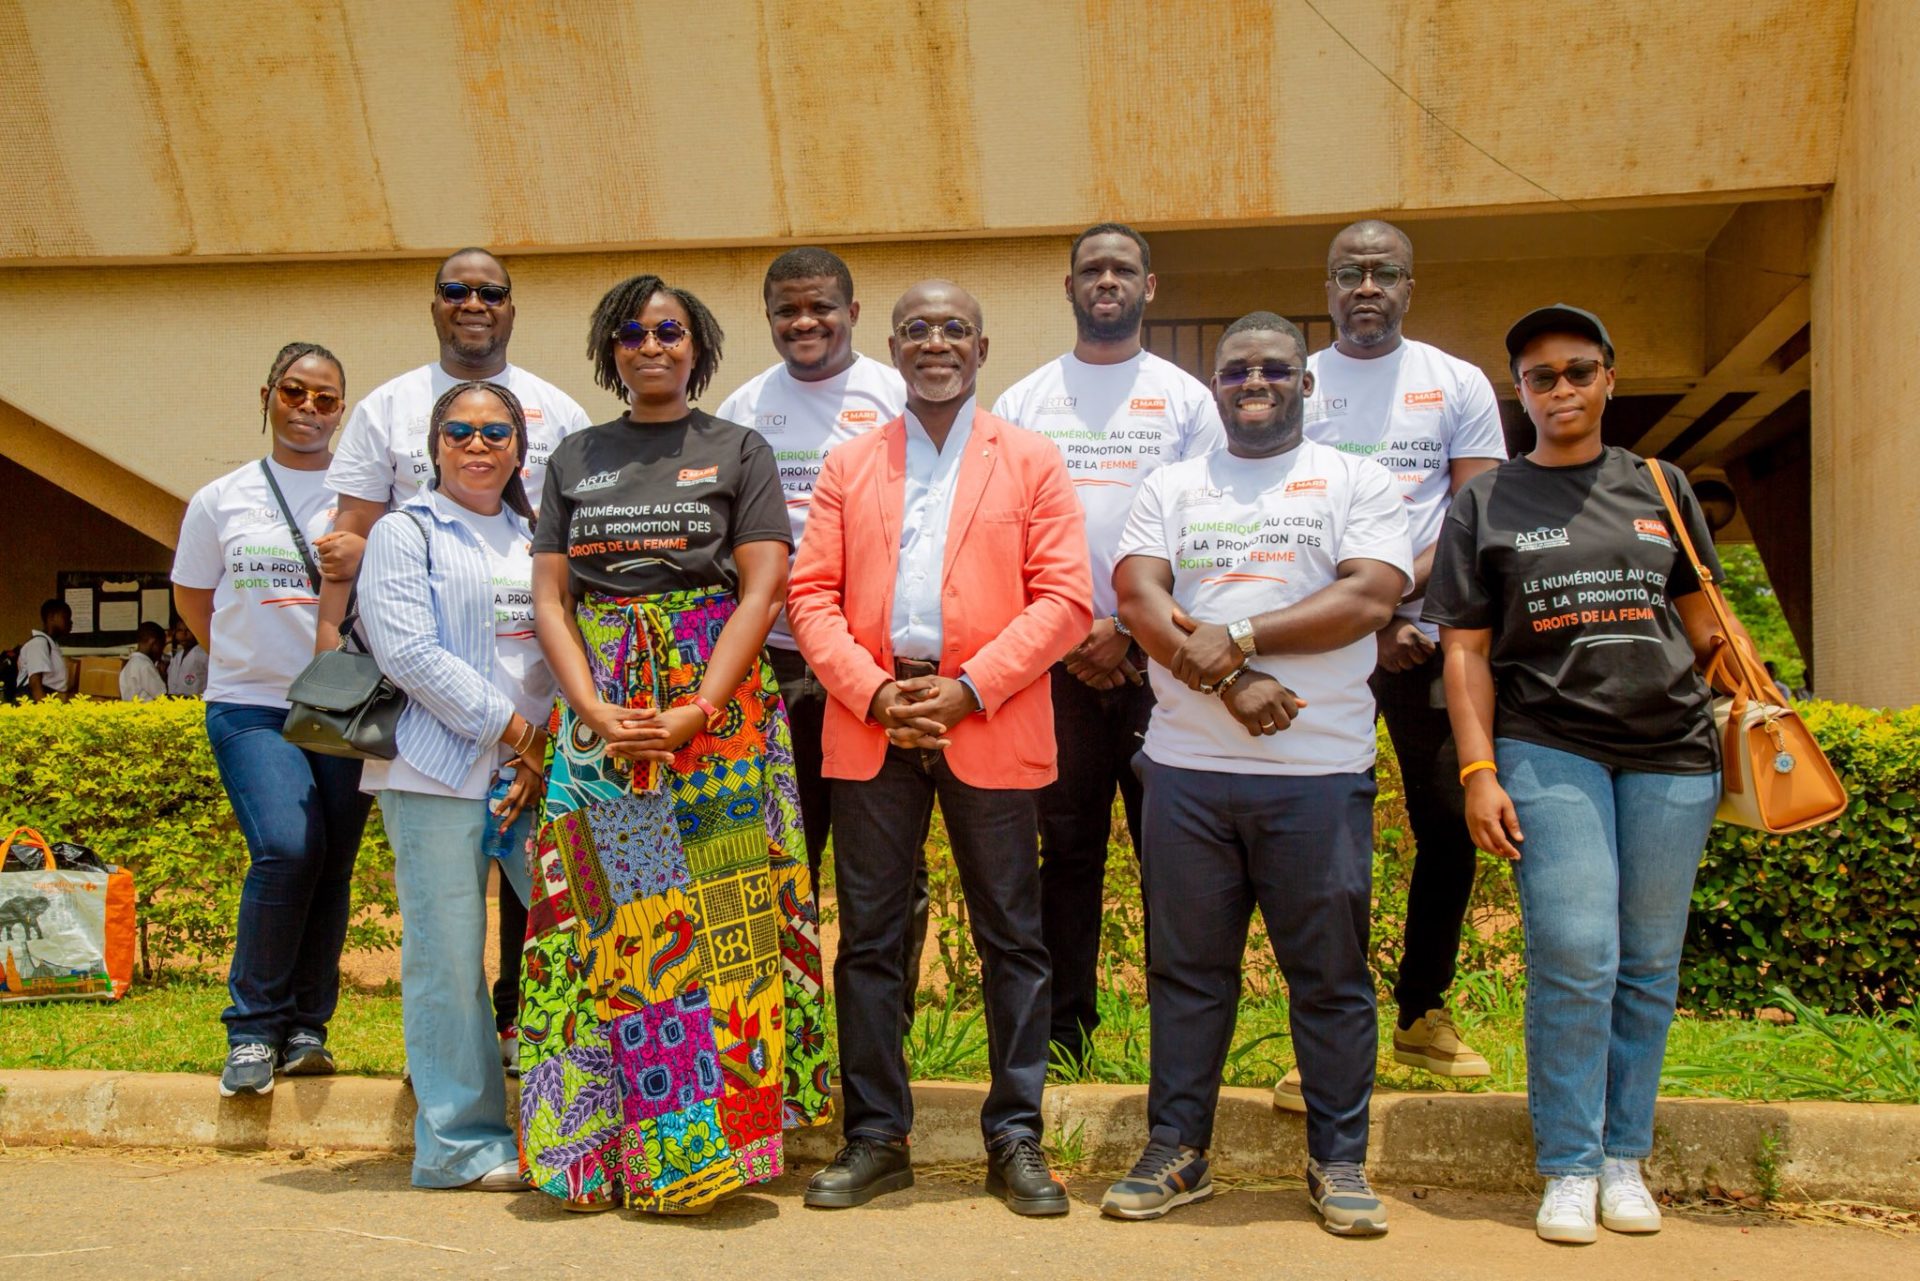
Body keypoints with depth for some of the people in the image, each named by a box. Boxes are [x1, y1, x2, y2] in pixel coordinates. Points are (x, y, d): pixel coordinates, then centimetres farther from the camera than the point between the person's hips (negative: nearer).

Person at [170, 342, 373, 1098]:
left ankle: (306, 1027, 16)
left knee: (332, 867, 0)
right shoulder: (222, 500, 7)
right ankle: (254, 1026, -5)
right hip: (251, 705, -1)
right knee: (288, 848, -19)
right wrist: (251, 655, 14)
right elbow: (192, 600, 19)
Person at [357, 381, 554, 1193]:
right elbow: (409, 653, -9)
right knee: (448, 957, -3)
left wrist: (544, 743, -2)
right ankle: (461, 1141, 7)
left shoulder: (536, 537, 18)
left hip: (534, 768, 5)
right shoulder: (405, 532, 3)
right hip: (437, 769, -5)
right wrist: (510, 727, -11)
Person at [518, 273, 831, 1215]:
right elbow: (549, 599, 8)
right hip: (598, 707, 3)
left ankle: (701, 1144, 2)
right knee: (601, 915, 0)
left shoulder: (738, 452, 7)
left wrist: (693, 715, -15)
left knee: (711, 918, -6)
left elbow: (762, 592, -3)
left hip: (716, 703, -2)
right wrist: (597, 712, -8)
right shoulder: (575, 458, 15)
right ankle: (596, 1147, 7)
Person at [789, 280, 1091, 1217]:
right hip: (872, 724, 2)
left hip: (988, 727, -2)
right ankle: (876, 1138, 15)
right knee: (867, 938, 5)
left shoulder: (1031, 461, 7)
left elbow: (1065, 598, -2)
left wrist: (970, 688, -13)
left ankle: (1015, 1140, 13)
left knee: (1012, 940, 3)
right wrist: (873, 691, -10)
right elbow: (813, 594, 6)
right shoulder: (849, 465, 14)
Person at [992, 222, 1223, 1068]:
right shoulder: (1023, 401, 10)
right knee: (1069, 845, 5)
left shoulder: (1185, 398, 6)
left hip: (1159, 657, -1)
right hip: (1058, 660, 1)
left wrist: (1129, 632, -9)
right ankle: (1065, 1028, 12)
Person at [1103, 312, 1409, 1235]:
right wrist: (1228, 682, -14)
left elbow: (1370, 597, -8)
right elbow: (1138, 598, 0)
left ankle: (1338, 1163, 14)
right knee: (1186, 968, 8)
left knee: (1330, 975, 3)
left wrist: (1235, 637, -14)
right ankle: (1176, 1152, 18)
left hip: (1319, 771, -2)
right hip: (1188, 767, 2)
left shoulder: (1356, 483, 7)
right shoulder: (1172, 488, 14)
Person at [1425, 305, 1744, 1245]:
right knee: (1574, 957, -11)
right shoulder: (1484, 505, 8)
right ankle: (1568, 1168, 2)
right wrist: (1479, 772, -4)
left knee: (1650, 964, 4)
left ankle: (1624, 1157, 17)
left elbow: (1704, 621, 17)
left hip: (1670, 751, 2)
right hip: (1548, 750, -2)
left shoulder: (1660, 489, 14)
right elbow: (1466, 651, 5)